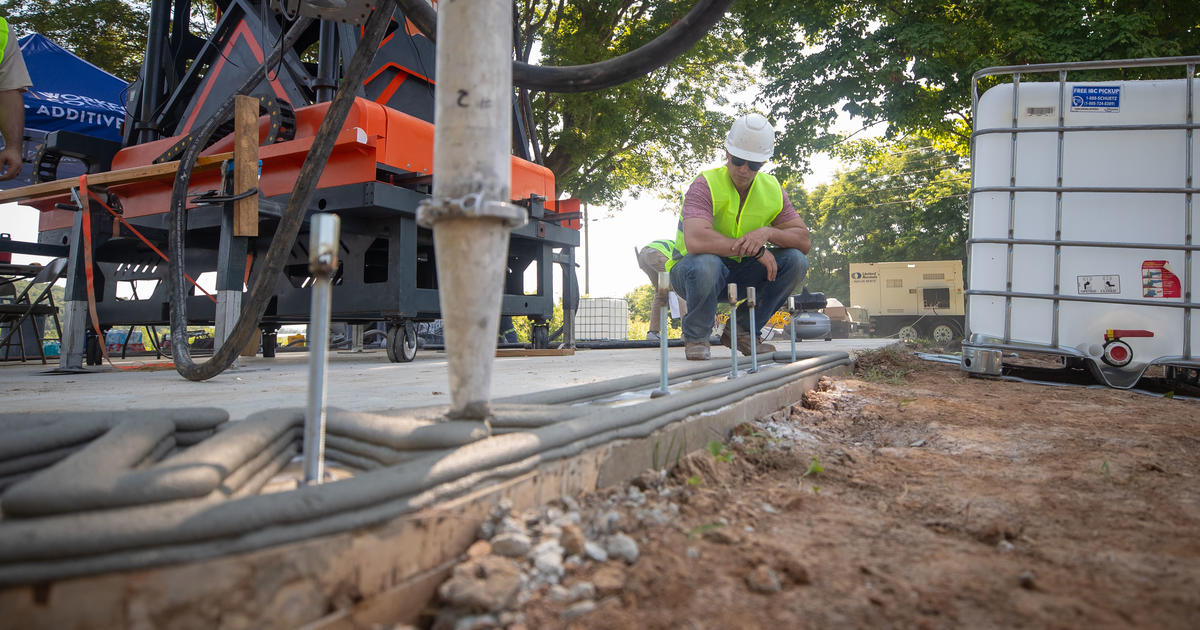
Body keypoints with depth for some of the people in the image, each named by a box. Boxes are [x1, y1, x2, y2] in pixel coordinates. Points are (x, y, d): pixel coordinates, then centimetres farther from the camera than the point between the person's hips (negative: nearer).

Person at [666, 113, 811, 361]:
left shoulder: (772, 190, -3)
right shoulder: (705, 185, -21)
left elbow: (804, 240, -5)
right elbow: (695, 240, -39)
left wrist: (769, 232, -26)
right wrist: (754, 249, -33)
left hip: (738, 274, 5)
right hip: (691, 272, -5)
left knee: (796, 261, -15)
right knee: (706, 263, -40)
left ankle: (741, 330, -1)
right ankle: (695, 335, -11)